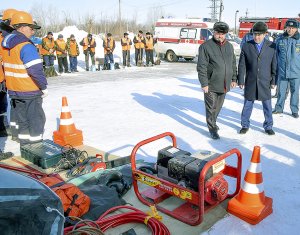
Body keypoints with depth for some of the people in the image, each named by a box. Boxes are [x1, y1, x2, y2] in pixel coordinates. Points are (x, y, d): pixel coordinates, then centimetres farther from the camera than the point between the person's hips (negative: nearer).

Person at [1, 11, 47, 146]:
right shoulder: (26, 46, -19)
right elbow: (36, 70, -23)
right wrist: (44, 87, -12)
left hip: (13, 90, 8)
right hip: (30, 91, -8)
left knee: (22, 119, 18)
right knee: (36, 119, 5)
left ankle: (24, 144, 28)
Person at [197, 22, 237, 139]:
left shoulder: (229, 46, 9)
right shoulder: (206, 46, -11)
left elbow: (233, 64, 18)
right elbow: (201, 67, -13)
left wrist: (233, 79, 15)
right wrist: (204, 83, -16)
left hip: (224, 84, 6)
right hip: (211, 84, -6)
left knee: (218, 106, 17)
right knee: (211, 107, 2)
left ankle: (212, 122, 37)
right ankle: (212, 128, 14)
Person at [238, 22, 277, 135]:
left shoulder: (272, 46, -1)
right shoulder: (246, 46, -2)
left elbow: (274, 65, 3)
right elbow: (242, 65, 0)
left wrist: (273, 81, 1)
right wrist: (241, 80, -3)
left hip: (265, 82, 0)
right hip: (250, 82, 0)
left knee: (267, 105, 8)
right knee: (247, 104, 9)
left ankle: (268, 127, 23)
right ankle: (245, 125, 24)